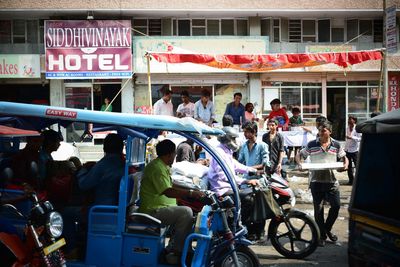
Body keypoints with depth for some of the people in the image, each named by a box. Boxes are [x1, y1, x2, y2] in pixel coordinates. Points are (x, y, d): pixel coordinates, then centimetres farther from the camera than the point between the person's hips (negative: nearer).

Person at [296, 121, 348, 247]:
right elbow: (299, 155, 6)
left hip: (332, 181, 1)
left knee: (336, 206, -1)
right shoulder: (312, 145, 0)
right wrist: (300, 164, -13)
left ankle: (327, 228, 25)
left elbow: (344, 158, 13)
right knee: (318, 209, 4)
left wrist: (345, 165, -9)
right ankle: (322, 235, 18)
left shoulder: (336, 145, 4)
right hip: (316, 181, -1)